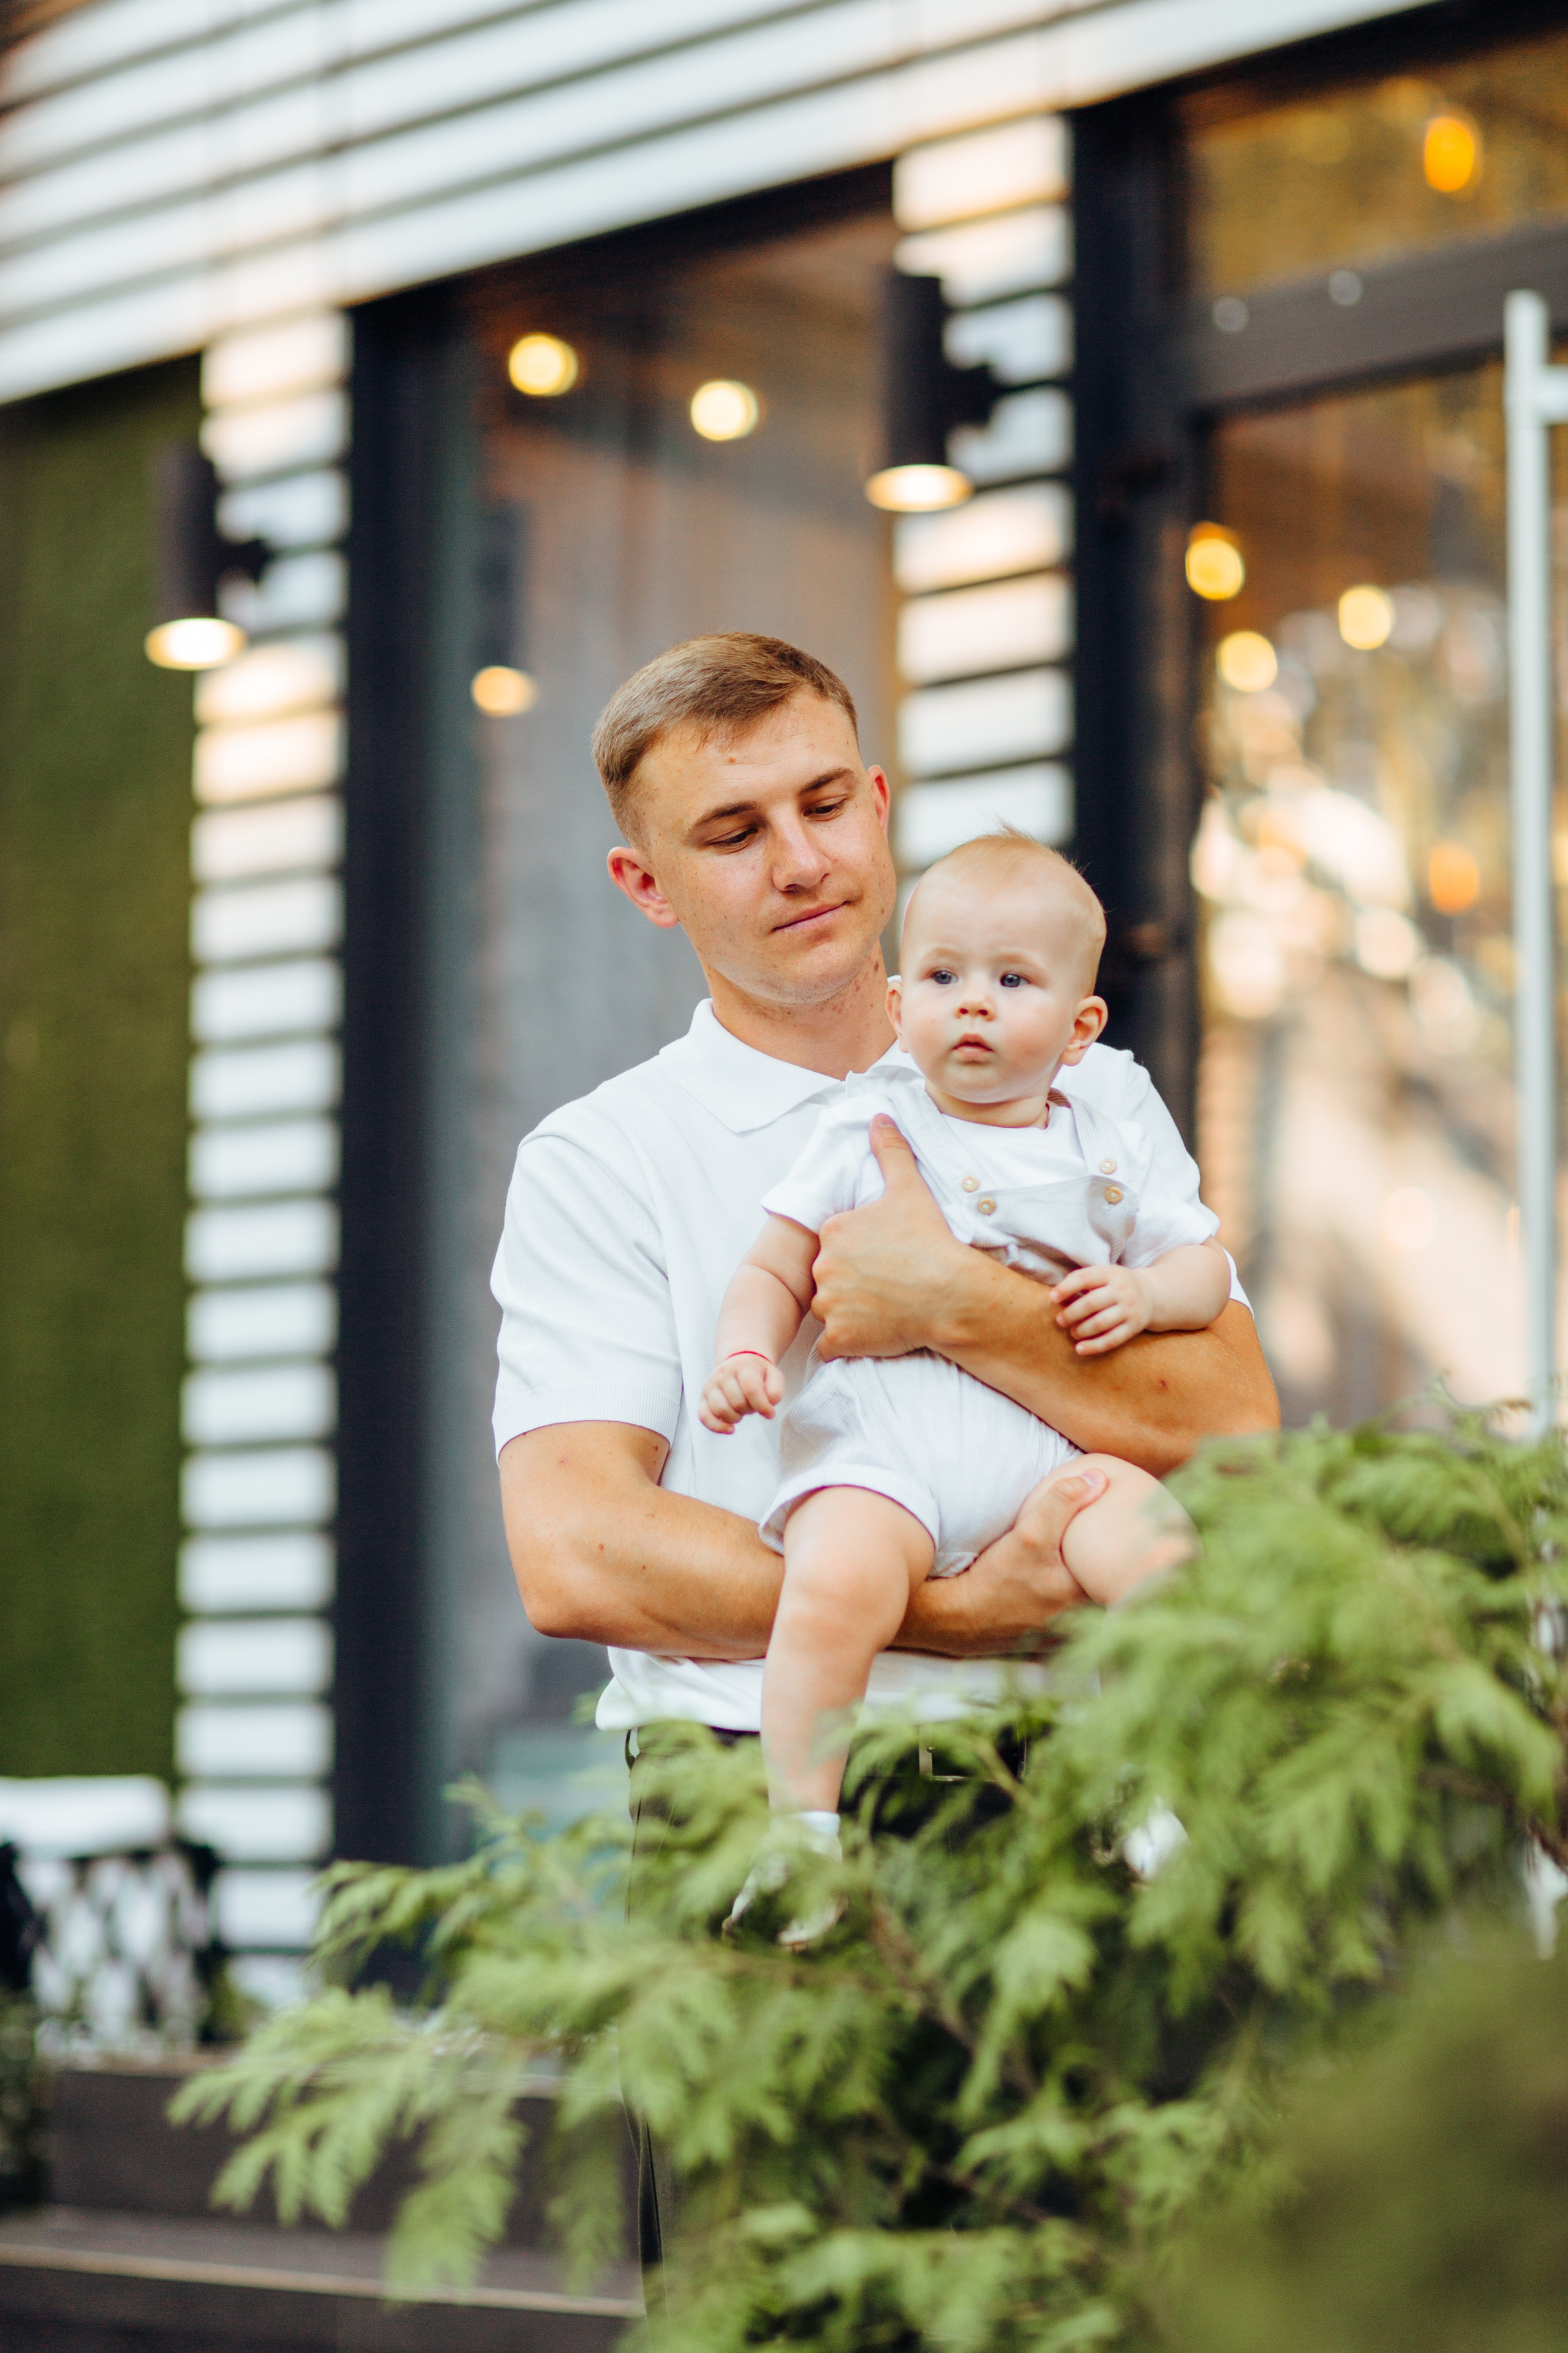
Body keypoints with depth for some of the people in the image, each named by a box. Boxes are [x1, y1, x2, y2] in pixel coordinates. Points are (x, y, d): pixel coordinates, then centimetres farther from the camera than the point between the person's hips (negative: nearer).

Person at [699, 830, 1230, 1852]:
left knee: (1158, 1544, -27)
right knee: (836, 1587, -33)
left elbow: (1208, 1264, 24)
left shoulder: (1106, 1154, 20)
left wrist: (1143, 1293, 1)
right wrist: (744, 1355, -7)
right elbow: (776, 1271, 14)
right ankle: (800, 1835, -19)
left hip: (1049, 1441, 2)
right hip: (880, 1438, -2)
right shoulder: (866, 1132, 14)